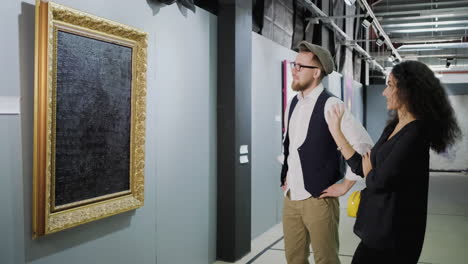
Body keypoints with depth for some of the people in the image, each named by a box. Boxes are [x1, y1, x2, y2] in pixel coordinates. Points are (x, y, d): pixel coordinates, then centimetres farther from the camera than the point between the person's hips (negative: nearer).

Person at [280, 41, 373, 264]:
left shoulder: (330, 105, -15)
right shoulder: (293, 104, 8)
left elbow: (364, 144, -18)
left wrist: (346, 185, -12)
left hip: (318, 199, -6)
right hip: (290, 197, 7)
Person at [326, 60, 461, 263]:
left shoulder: (415, 132, -20)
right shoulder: (393, 127, 8)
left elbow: (379, 182, -23)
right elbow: (363, 168, 7)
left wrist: (368, 170, 0)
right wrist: (336, 131, 9)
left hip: (393, 231, -8)